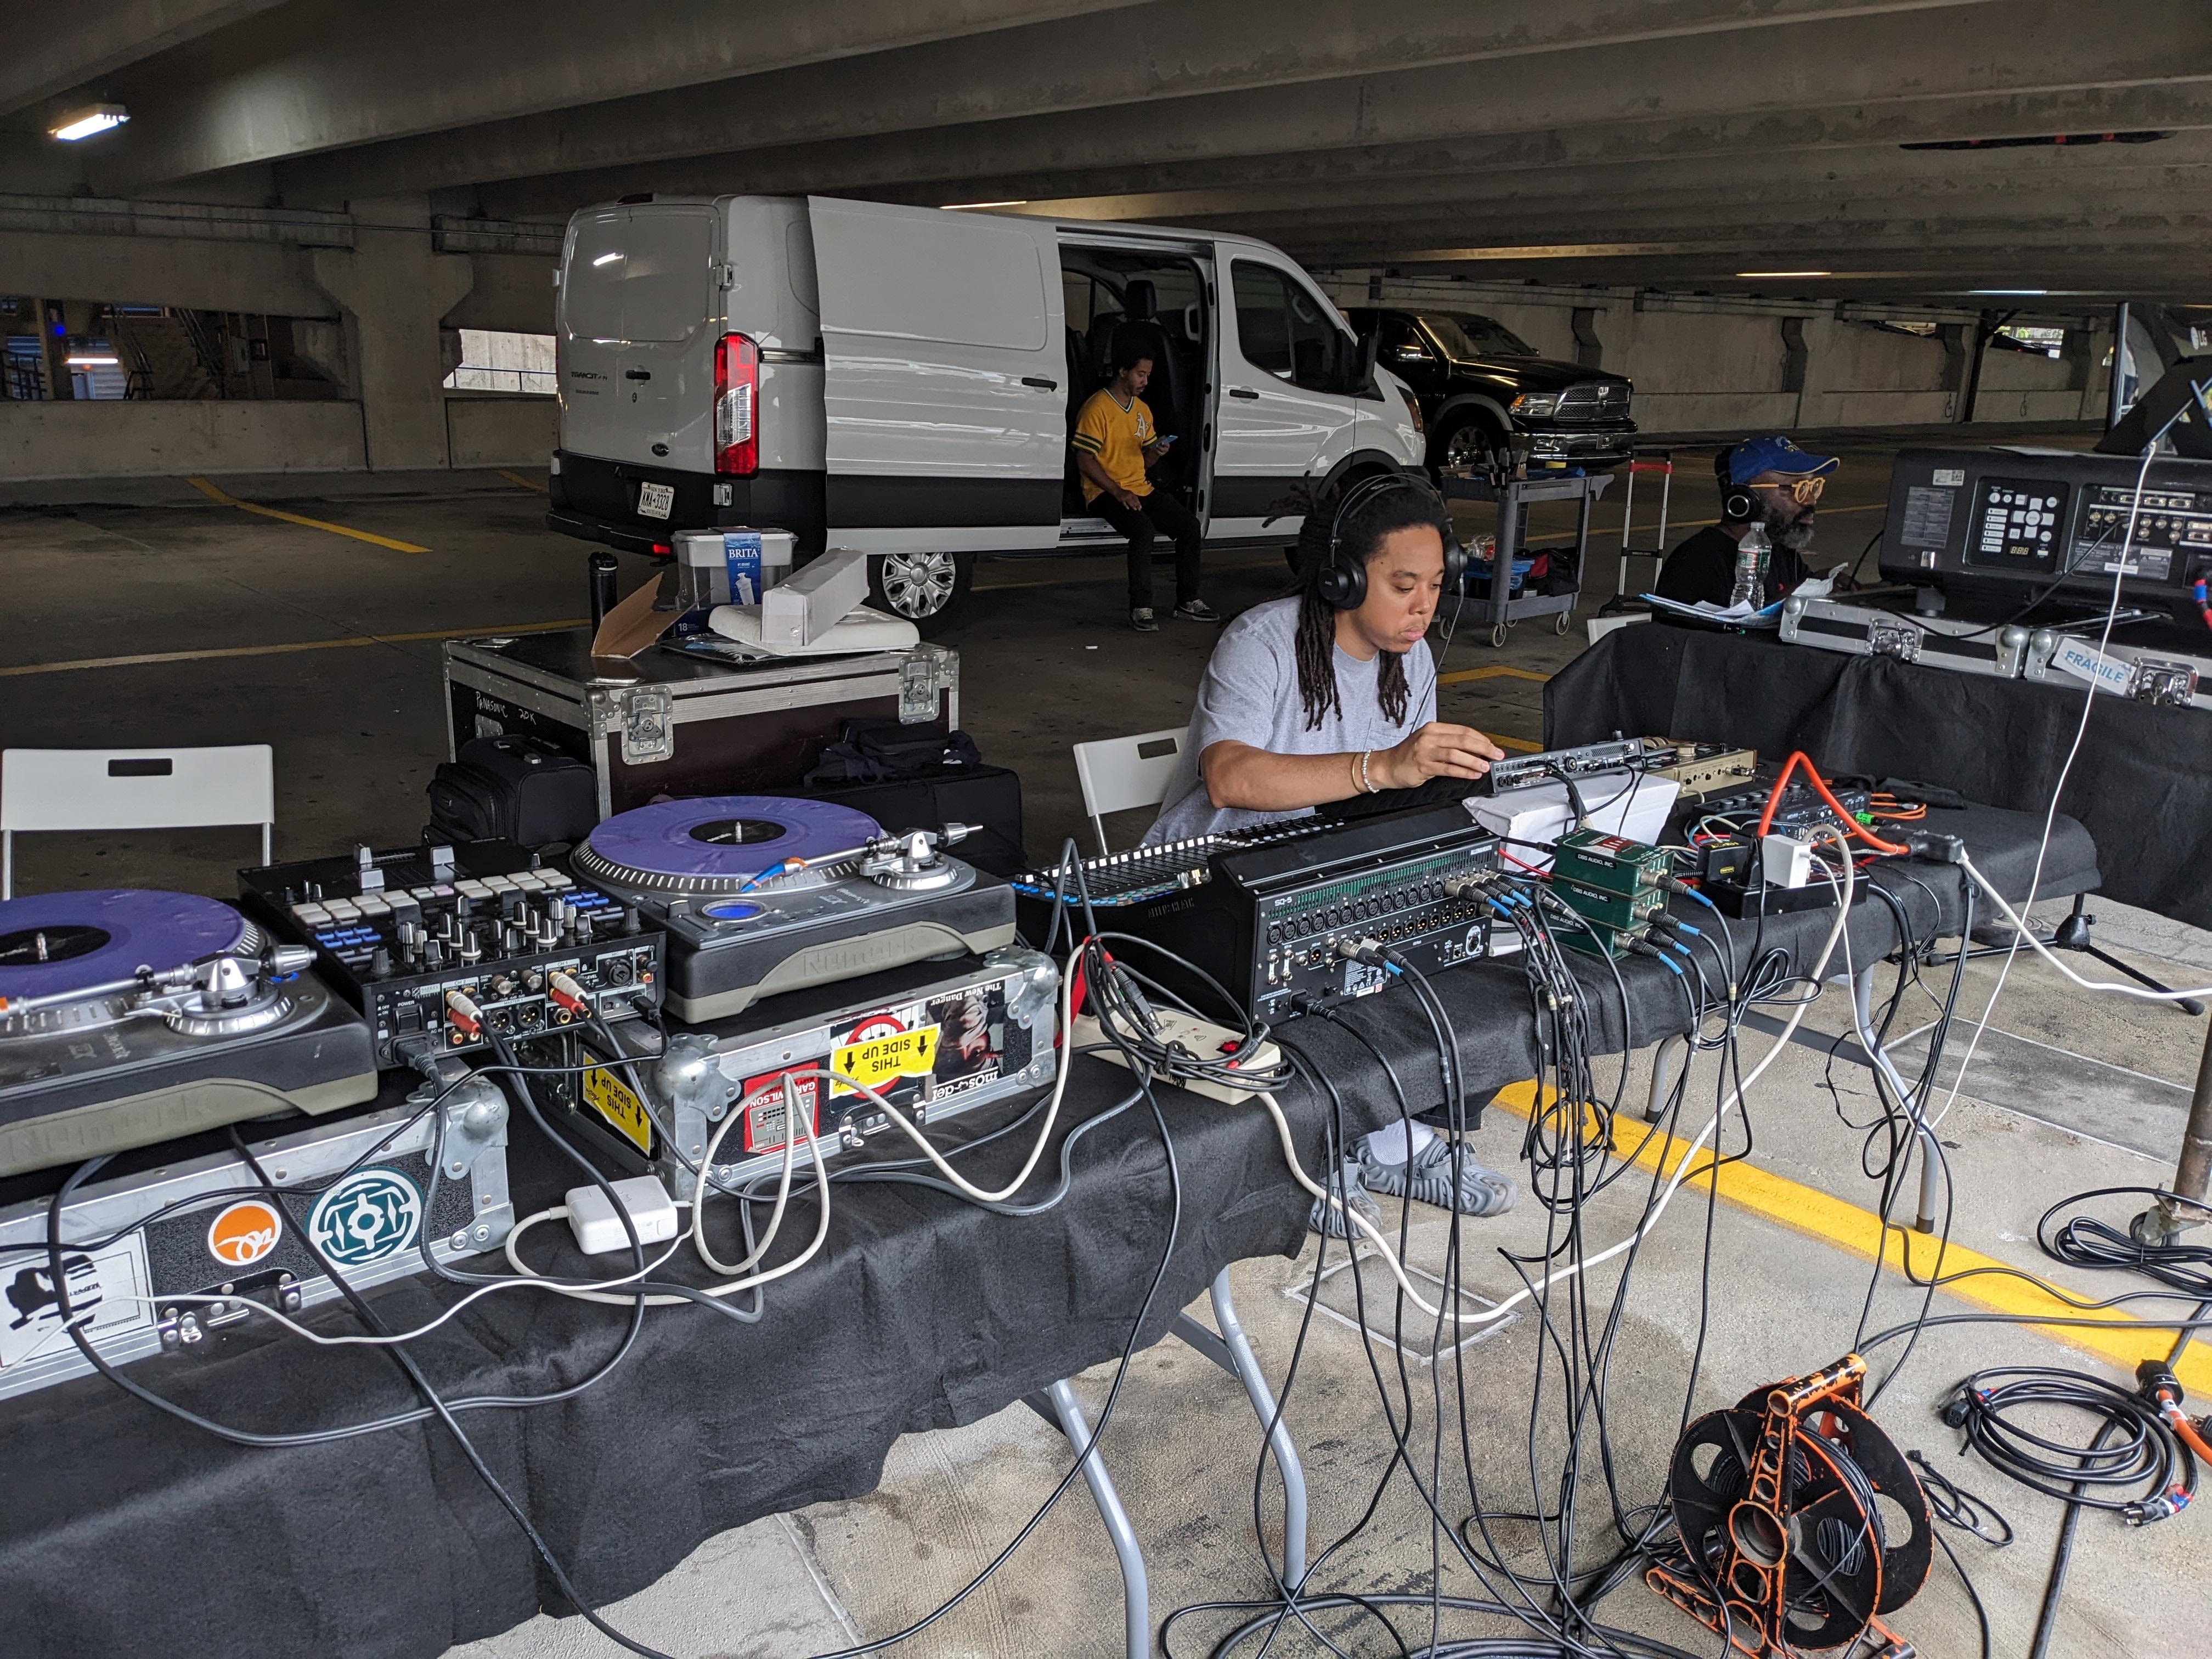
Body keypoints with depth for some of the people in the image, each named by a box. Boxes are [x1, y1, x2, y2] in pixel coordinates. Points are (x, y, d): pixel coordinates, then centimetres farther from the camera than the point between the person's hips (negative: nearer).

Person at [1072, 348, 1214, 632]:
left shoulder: (1143, 409, 17)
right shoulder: (1097, 408, -9)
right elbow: (1084, 460, -14)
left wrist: (1157, 453, -3)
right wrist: (1118, 492, -21)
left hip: (1142, 490, 8)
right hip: (1105, 492, -8)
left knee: (1190, 525, -7)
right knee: (1144, 529, -34)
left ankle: (1187, 600, 4)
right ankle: (1140, 608, -29)